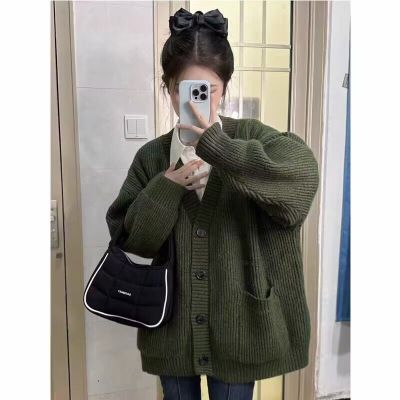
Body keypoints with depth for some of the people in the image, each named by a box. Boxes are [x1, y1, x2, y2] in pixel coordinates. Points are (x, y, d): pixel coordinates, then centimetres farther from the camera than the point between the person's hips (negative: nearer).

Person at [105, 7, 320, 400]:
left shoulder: (251, 137, -9)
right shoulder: (152, 156, -2)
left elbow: (302, 172, -29)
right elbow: (129, 237, -4)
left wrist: (215, 145, -32)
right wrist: (166, 189, -19)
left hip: (237, 324, -2)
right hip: (173, 325, 3)